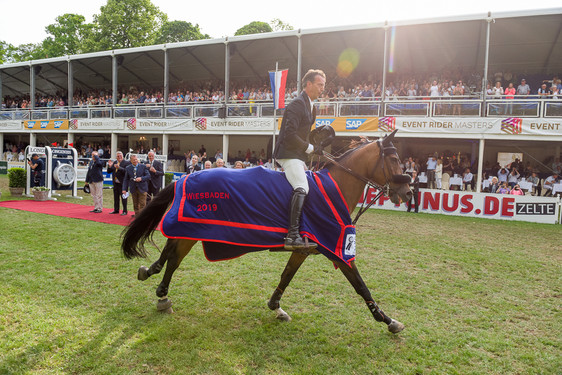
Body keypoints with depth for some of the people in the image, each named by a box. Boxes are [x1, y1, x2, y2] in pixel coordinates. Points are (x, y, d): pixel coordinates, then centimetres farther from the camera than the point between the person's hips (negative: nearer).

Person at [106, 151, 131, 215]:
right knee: (116, 197, 15)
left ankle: (124, 211, 6)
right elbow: (109, 171, 9)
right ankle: (116, 210, 26)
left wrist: (119, 168, -33)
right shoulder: (114, 162, 10)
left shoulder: (126, 162, -9)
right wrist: (110, 166, -8)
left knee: (123, 197, -1)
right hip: (115, 183, 7)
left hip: (122, 183, -7)